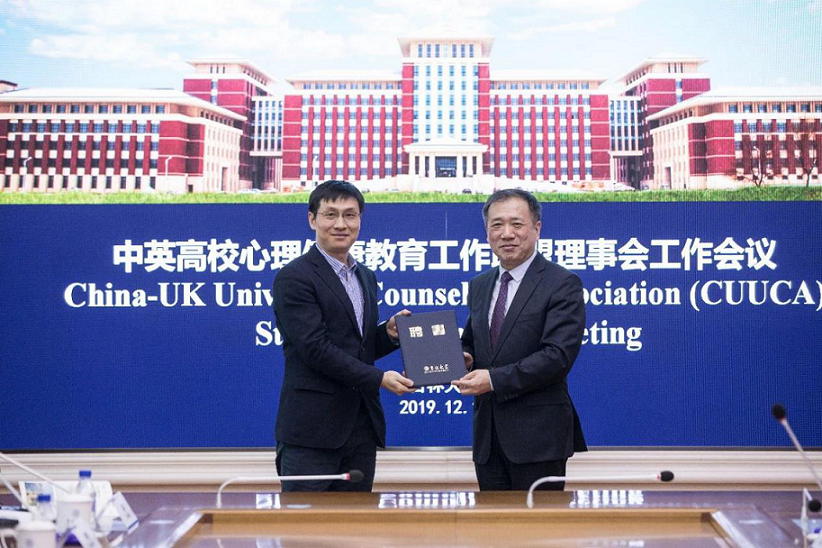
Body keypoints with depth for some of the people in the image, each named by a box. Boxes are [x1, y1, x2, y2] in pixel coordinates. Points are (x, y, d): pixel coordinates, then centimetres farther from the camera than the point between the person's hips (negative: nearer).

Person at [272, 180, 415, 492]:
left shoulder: (366, 278, 16)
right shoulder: (294, 278, -8)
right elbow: (316, 349, -16)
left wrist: (389, 333, 0)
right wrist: (379, 379, -17)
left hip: (361, 427, 7)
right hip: (312, 429, -7)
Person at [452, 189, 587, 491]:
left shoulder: (562, 284, -8)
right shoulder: (479, 286, 14)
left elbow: (559, 355, -17)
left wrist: (495, 379, -21)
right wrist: (464, 359, -1)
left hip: (538, 434, -6)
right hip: (488, 433, 6)